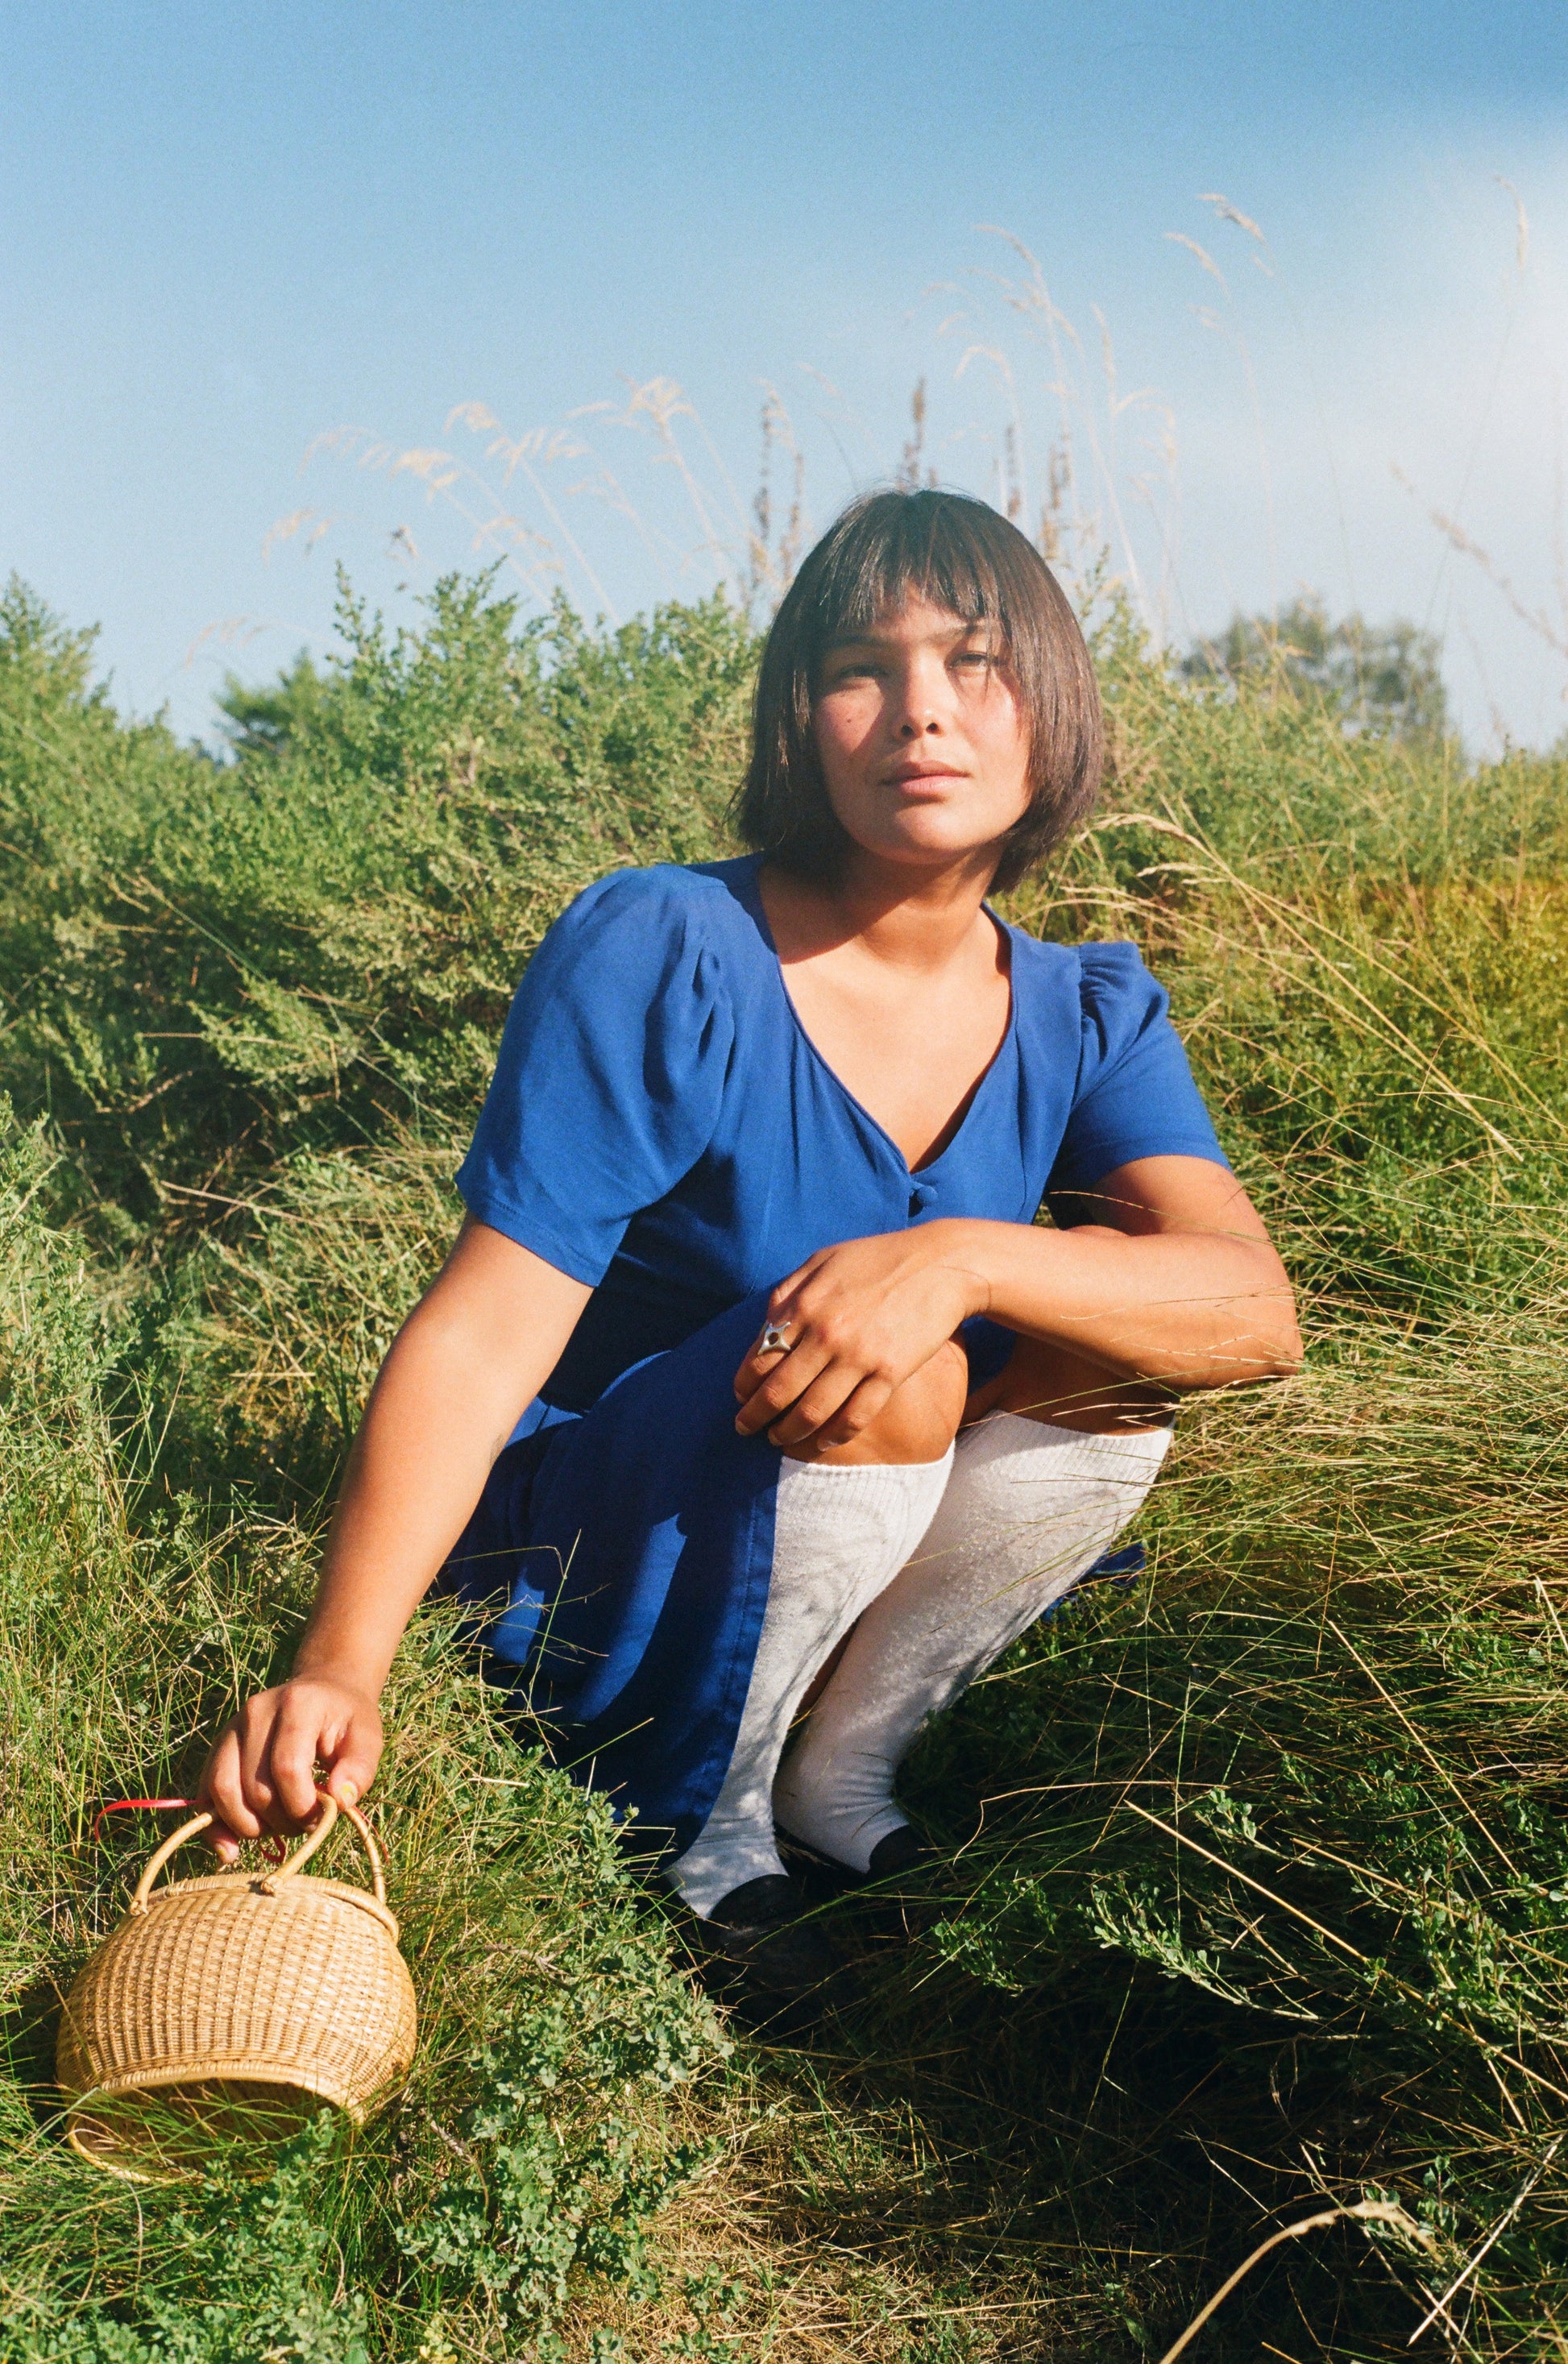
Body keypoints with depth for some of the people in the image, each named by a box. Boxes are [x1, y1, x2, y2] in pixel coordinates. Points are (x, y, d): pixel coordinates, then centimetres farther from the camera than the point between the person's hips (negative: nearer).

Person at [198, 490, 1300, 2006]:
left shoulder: (1087, 1019, -4)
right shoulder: (660, 957, -19)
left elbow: (1256, 1312, -19)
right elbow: (475, 1341, -24)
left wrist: (967, 1258, -37)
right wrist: (339, 1668, -37)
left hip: (848, 1564, 5)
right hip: (591, 1581, -4)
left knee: (1122, 1335, -17)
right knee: (875, 1381, -31)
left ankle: (842, 1774, -1)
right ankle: (699, 1826, -5)